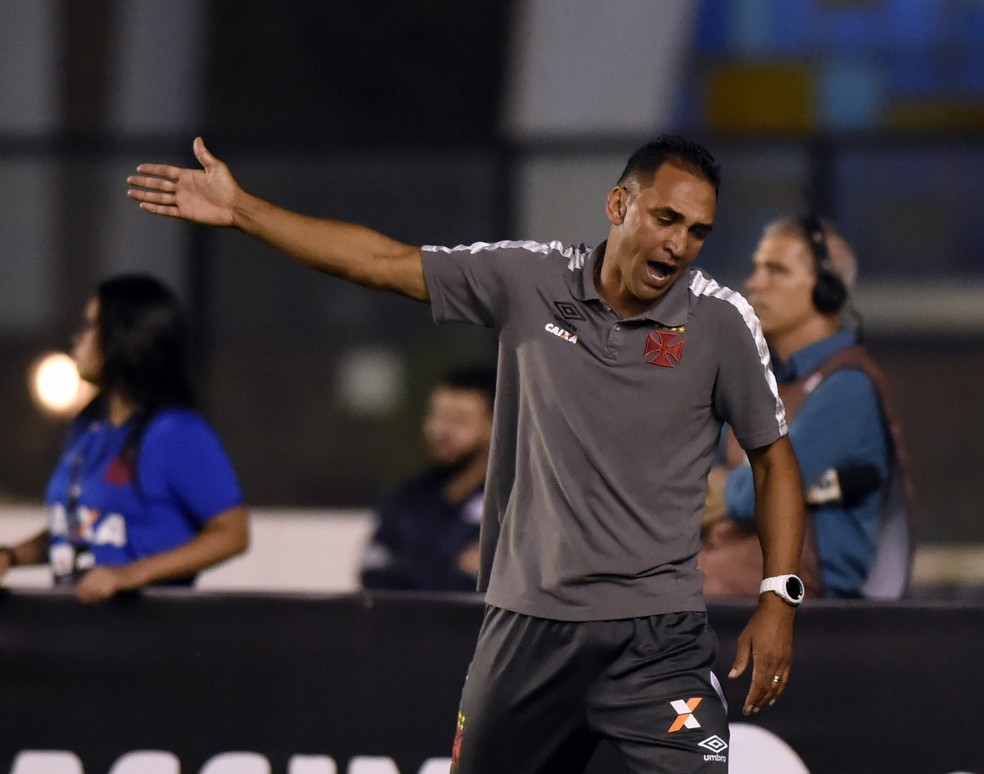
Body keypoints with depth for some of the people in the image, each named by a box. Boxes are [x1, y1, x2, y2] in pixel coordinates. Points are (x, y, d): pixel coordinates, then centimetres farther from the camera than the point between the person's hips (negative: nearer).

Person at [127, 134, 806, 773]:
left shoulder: (723, 322, -4)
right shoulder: (528, 282, 1)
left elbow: (774, 458, 5)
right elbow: (383, 262, 8)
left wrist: (779, 598, -4)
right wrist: (239, 209, 8)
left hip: (658, 638, -3)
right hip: (528, 627, 3)